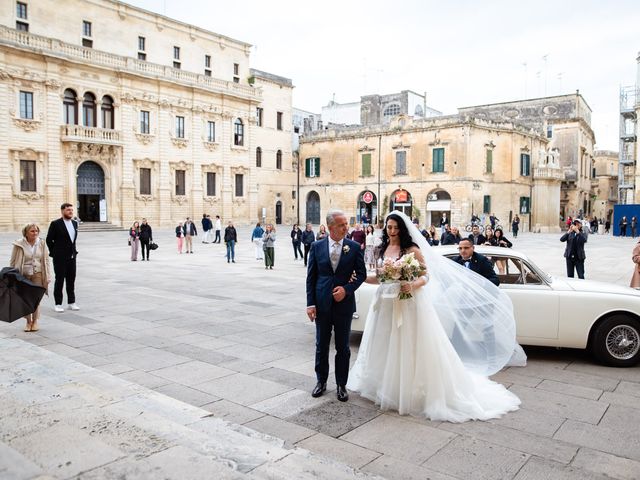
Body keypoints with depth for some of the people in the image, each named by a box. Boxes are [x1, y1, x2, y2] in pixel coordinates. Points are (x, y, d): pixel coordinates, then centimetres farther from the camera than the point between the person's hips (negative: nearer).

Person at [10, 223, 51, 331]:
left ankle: (35, 321, 16)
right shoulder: (19, 245, -6)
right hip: (23, 275, -1)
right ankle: (28, 321, 20)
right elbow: (13, 262, 2)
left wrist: (47, 276, 3)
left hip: (38, 274, 1)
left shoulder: (42, 243, 1)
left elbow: (46, 261, 6)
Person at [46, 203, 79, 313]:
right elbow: (49, 239, -5)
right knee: (59, 280, 2)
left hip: (72, 256, 5)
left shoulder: (75, 223, 8)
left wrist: (74, 251, 14)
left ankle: (71, 302, 18)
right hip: (60, 258, -5)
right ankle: (58, 304, 9)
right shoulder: (55, 224, -9)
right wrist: (54, 252, -2)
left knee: (71, 280, 9)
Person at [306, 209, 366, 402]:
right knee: (321, 346, 12)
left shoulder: (354, 247, -2)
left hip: (344, 303, 0)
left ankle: (341, 384, 25)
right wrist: (310, 303, -4)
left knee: (343, 347, 10)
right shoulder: (317, 246, -1)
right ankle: (321, 381, 29)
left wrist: (347, 289, -14)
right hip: (322, 304, 1)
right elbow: (311, 277, 1)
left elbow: (361, 273, 2)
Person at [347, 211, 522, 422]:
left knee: (409, 347, 0)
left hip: (409, 304, -6)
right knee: (387, 346, 15)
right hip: (387, 304, 6)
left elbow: (427, 276, -11)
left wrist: (412, 285, -29)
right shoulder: (383, 249, 7)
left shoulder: (412, 249, -10)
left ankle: (412, 390, 13)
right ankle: (386, 386, 31)